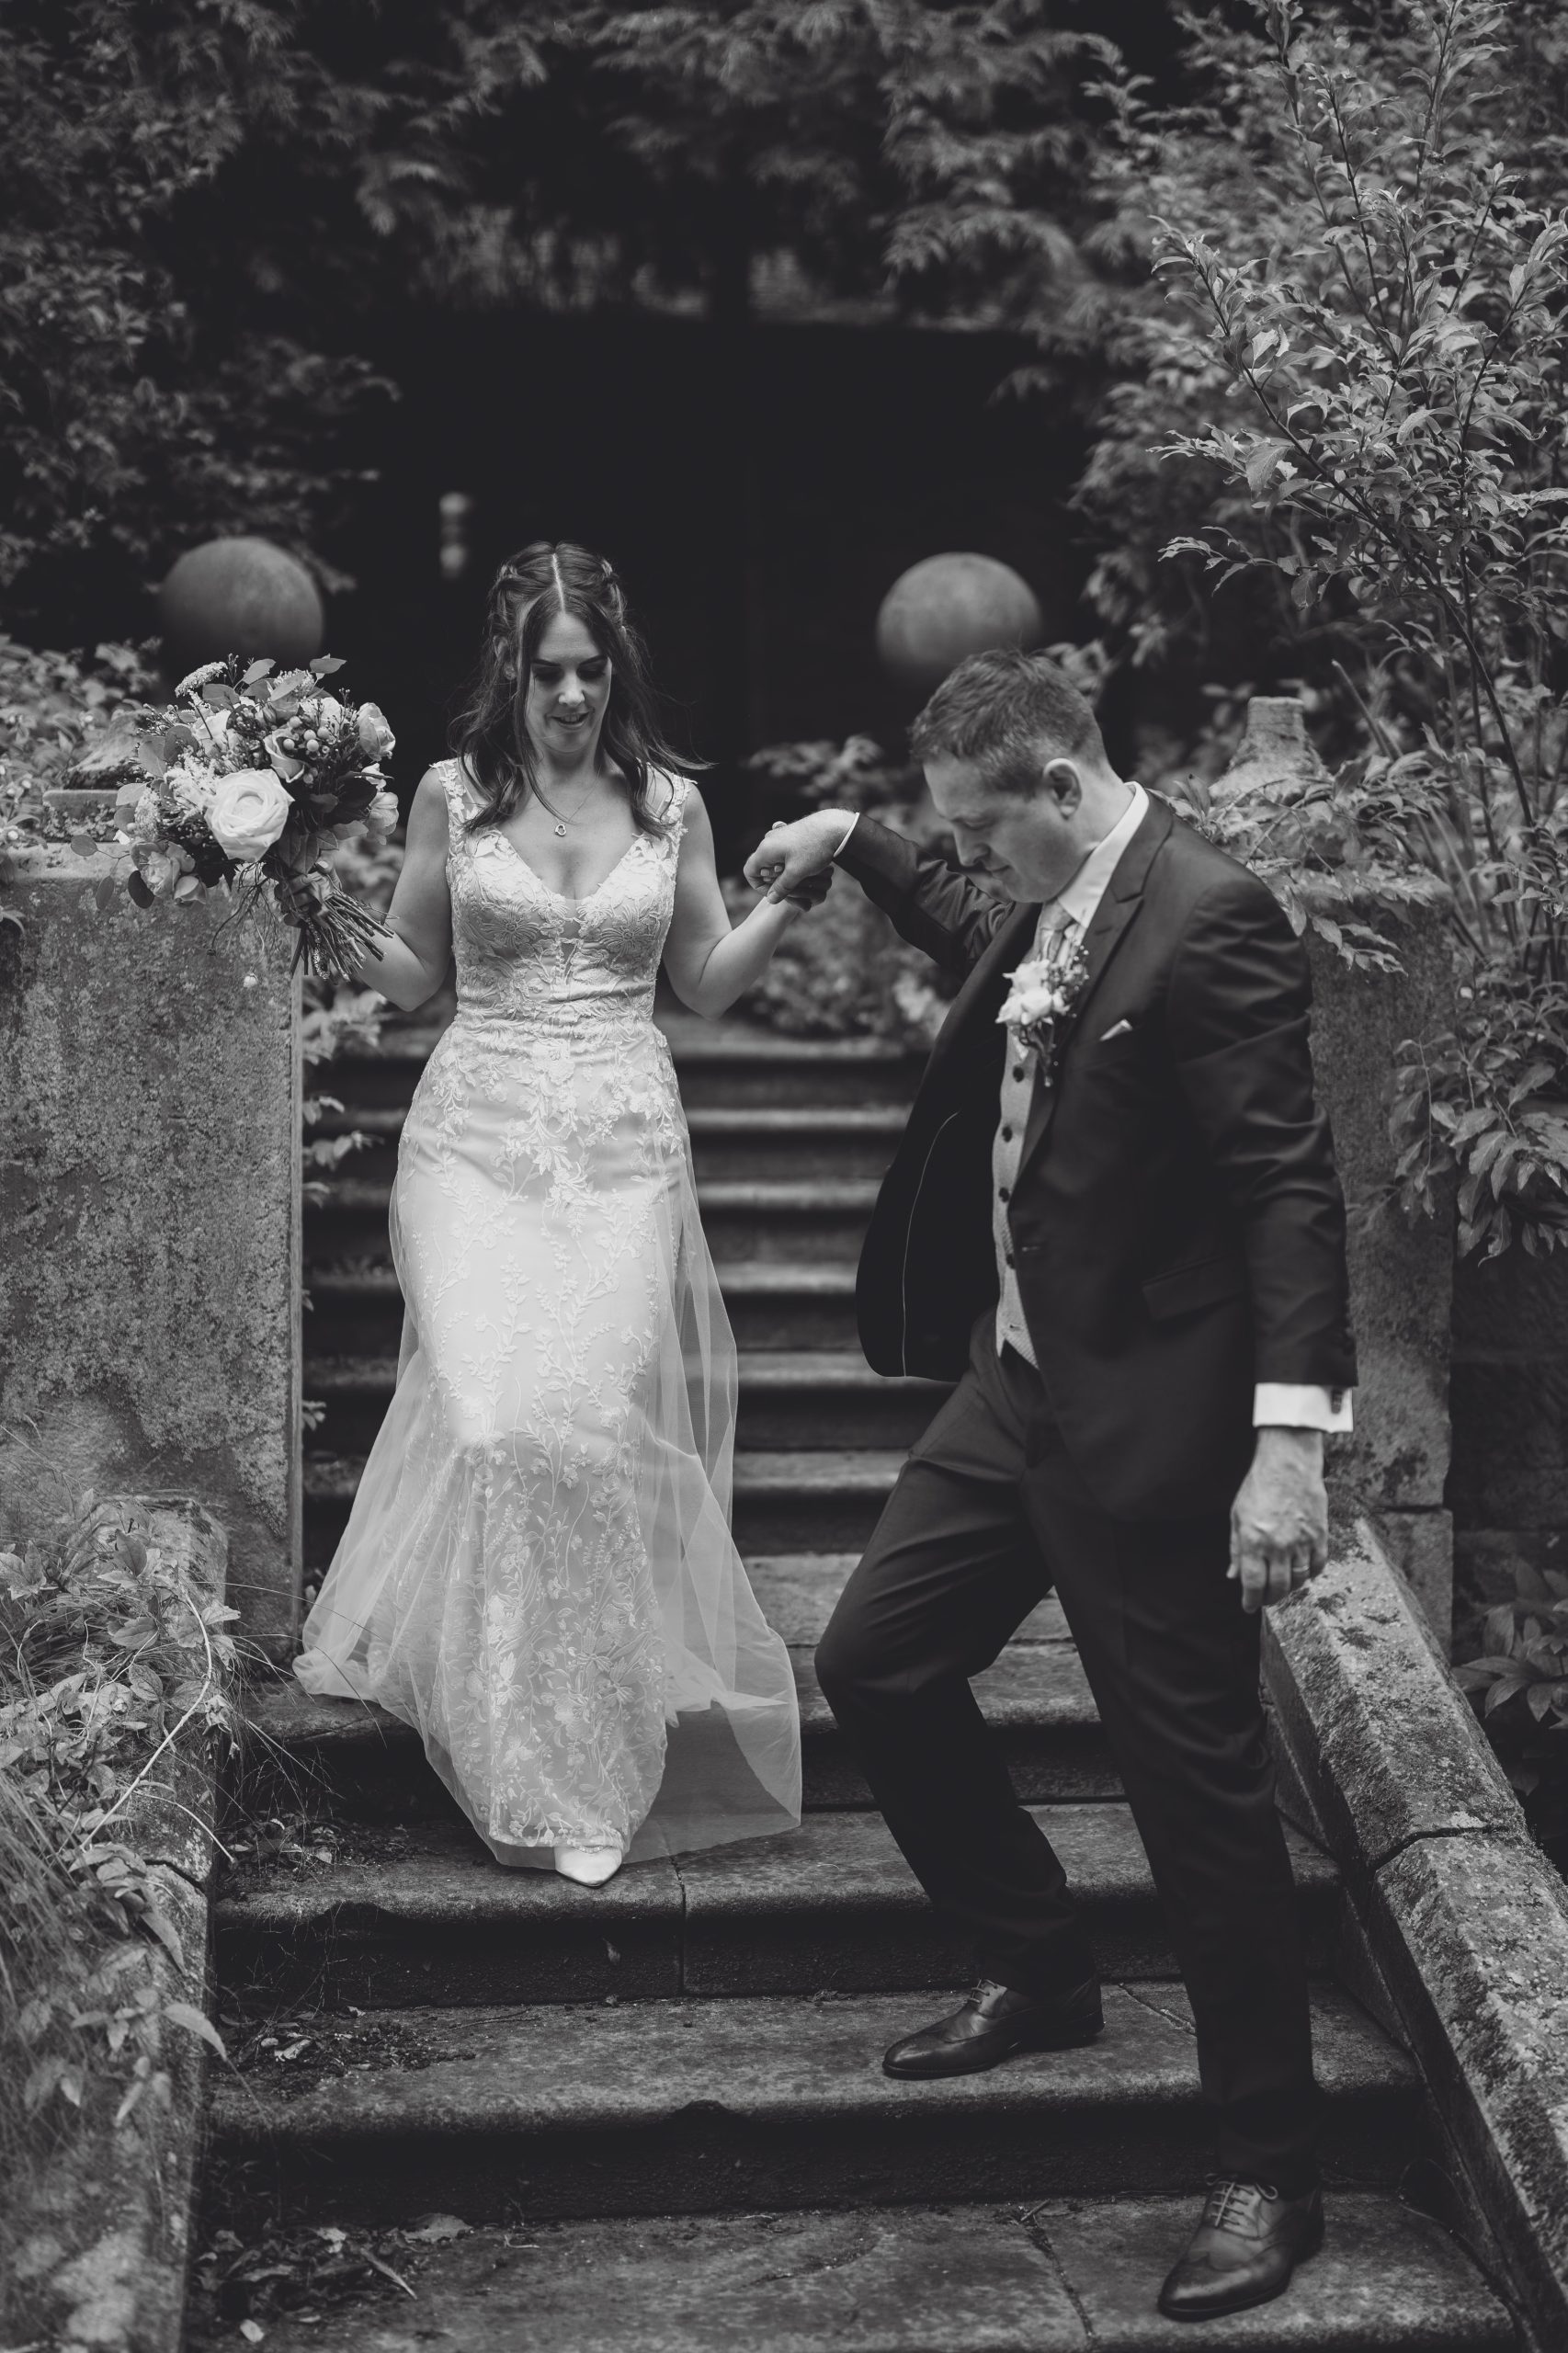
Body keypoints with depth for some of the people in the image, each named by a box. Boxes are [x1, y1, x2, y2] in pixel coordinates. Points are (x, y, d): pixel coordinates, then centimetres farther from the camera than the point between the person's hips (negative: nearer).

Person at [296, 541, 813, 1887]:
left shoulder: (671, 803, 7)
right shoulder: (452, 795, 4)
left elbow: (705, 983, 16)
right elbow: (409, 975, 12)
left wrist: (795, 903, 1)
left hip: (624, 1143, 1)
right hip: (478, 1133, 0)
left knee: (592, 1415, -11)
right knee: (495, 1418, -14)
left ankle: (594, 1738, 7)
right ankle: (525, 1757, 2)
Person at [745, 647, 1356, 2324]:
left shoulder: (1209, 919, -18)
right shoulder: (1040, 911, 8)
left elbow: (1288, 1186, -22)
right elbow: (967, 927, 35)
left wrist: (1291, 1435, -28)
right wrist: (857, 846, 22)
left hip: (1151, 1415, -9)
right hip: (1019, 1382, 9)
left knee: (1195, 1778, -2)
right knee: (875, 1661, 16)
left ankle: (1270, 2172, 14)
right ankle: (1039, 1976, 35)